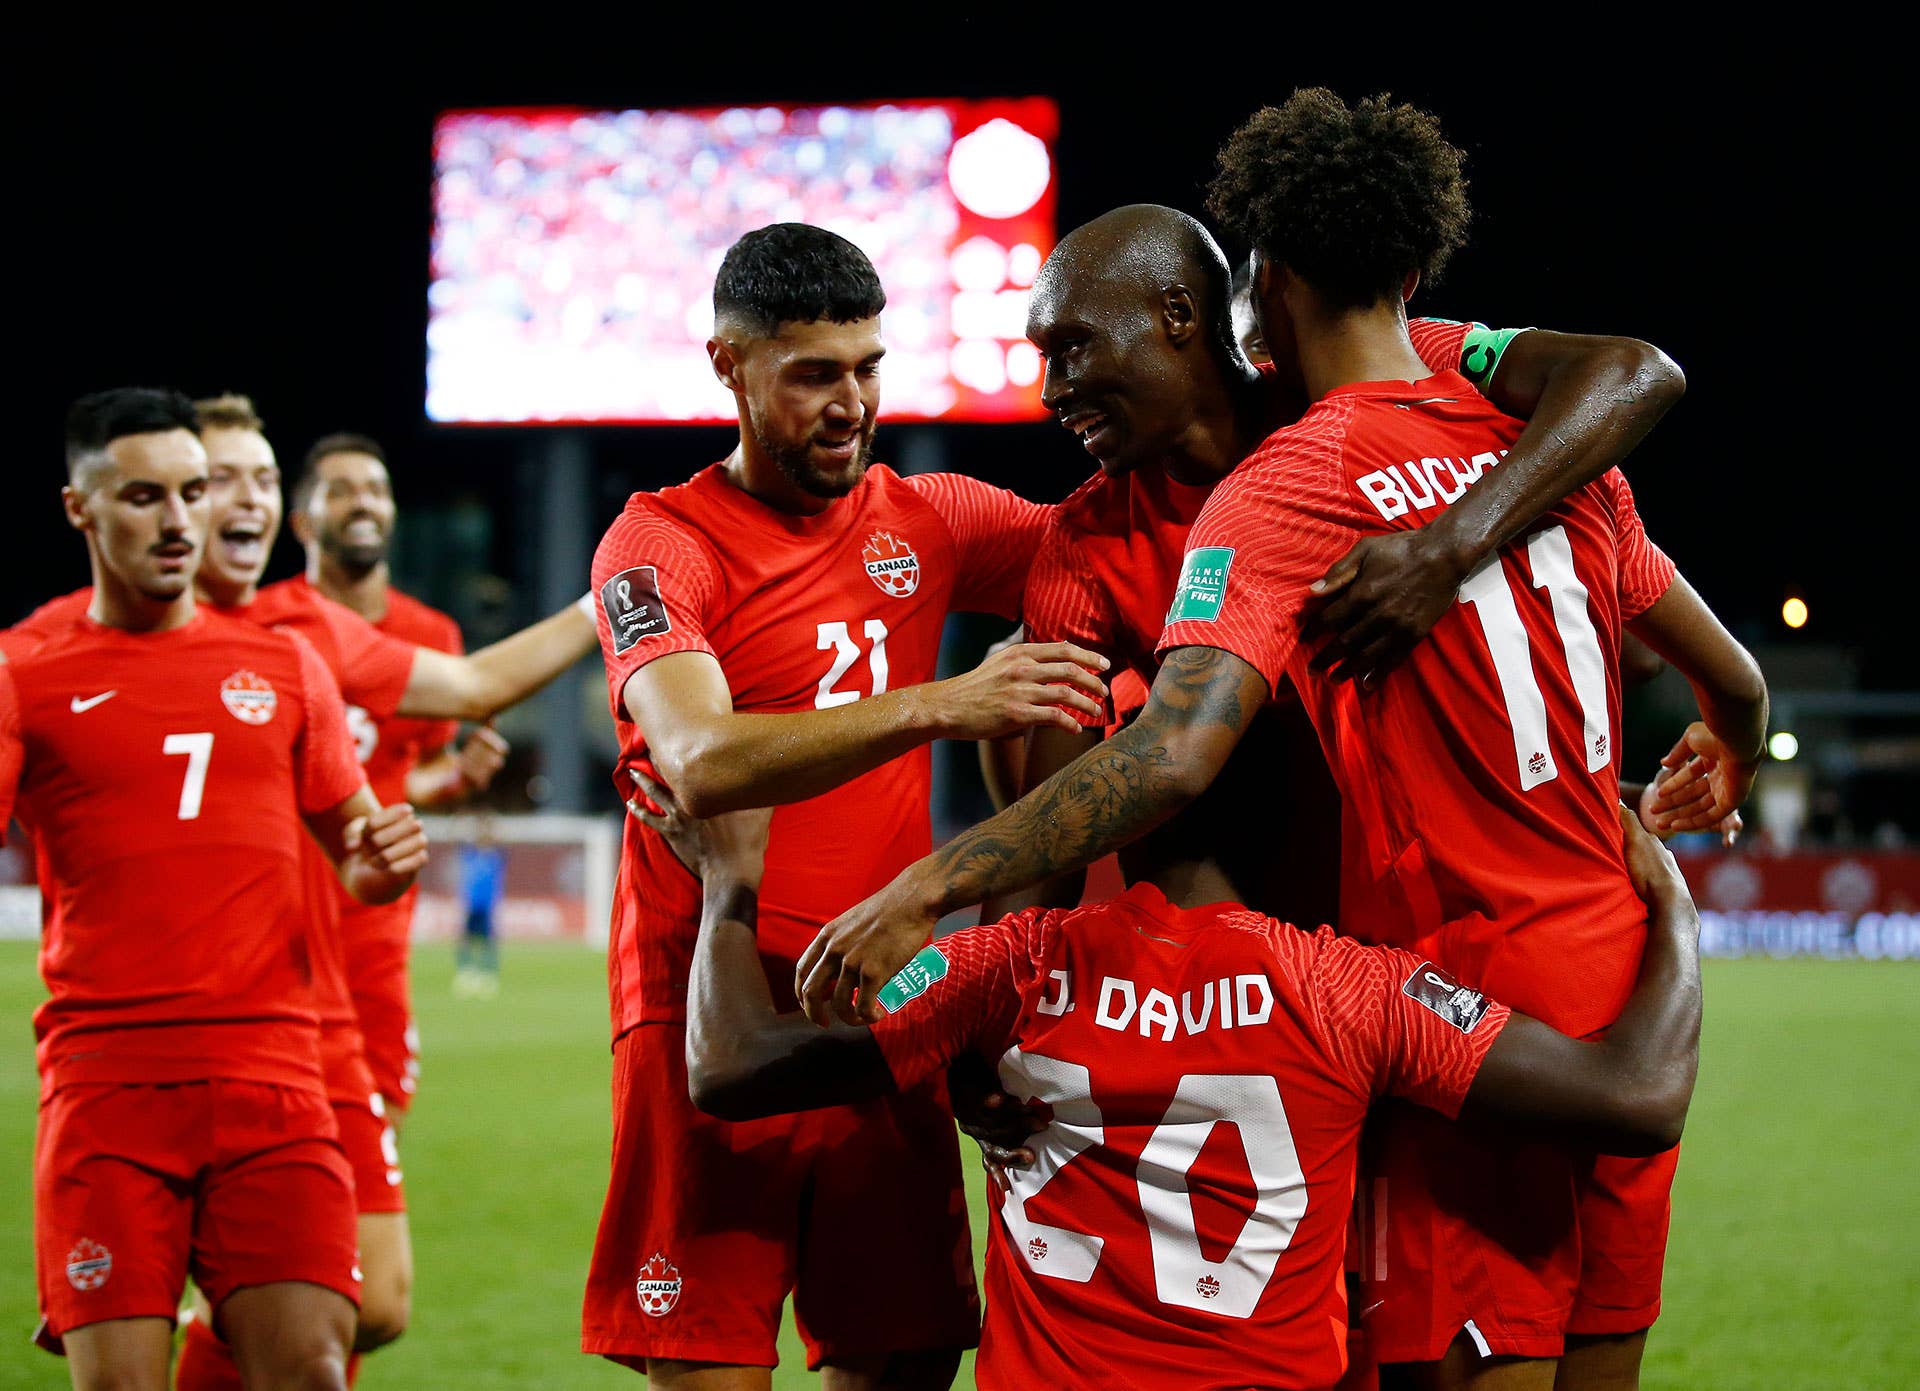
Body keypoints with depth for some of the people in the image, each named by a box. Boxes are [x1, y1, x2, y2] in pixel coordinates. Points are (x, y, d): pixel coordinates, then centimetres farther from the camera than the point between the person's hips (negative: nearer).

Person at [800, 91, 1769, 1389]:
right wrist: (1728, 762, 45)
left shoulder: (1282, 492, -12)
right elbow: (1737, 685, 21)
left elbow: (1176, 753, -27)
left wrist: (926, 888, -30)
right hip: (1627, 980, 7)